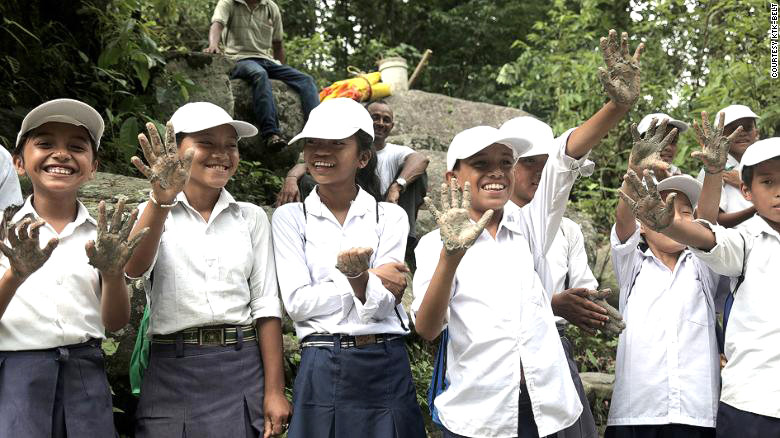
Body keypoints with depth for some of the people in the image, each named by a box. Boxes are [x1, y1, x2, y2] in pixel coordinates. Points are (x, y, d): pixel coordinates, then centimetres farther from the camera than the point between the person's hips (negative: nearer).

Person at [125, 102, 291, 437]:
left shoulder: (251, 218, 8)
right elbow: (134, 268, -18)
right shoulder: (152, 213, 3)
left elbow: (265, 305, 3)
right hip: (172, 372, -1)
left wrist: (274, 391, -4)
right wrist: (161, 199, -33)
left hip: (243, 370, 1)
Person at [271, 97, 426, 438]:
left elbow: (381, 304, -6)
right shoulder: (290, 217, 3)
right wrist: (372, 279, -9)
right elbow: (297, 302, -8)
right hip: (322, 371, -1)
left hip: (387, 370, 1)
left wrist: (359, 276, -26)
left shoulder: (390, 216, 4)